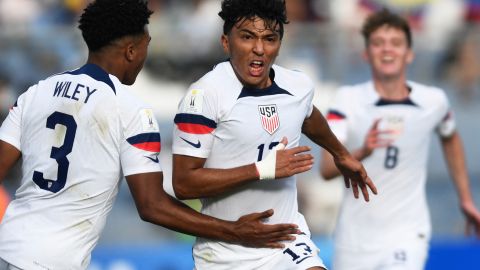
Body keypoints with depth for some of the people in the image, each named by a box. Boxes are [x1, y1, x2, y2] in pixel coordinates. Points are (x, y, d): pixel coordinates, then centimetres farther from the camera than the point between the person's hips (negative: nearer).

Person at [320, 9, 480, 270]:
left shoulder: (433, 101, -4)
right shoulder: (348, 99, -9)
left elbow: (450, 139, 21)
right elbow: (326, 169, -20)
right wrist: (362, 151, -39)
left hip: (408, 236, -1)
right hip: (354, 239, 1)